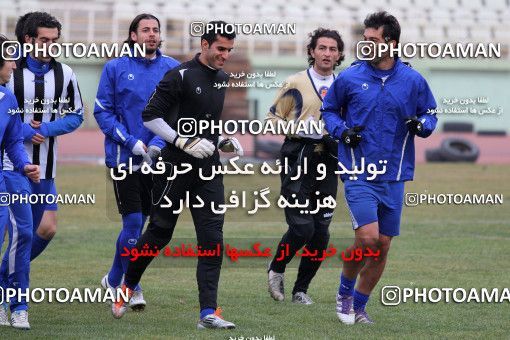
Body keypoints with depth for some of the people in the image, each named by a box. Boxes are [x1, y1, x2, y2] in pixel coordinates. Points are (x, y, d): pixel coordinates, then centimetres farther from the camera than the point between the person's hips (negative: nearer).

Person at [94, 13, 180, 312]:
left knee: (138, 223, 9)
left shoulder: (172, 69, 3)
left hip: (158, 159, 3)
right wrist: (132, 143, -11)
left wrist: (158, 144, -12)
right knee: (133, 222, -9)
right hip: (124, 156, -3)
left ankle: (114, 280, 26)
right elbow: (102, 111, -1)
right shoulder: (115, 68, -1)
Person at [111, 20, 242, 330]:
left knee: (212, 239, -5)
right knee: (160, 232, 6)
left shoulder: (223, 80, 13)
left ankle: (209, 312, -8)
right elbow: (150, 116, -12)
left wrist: (224, 142, 10)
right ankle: (128, 286, 30)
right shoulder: (181, 76, -11)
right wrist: (184, 142, -17)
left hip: (209, 169, 6)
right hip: (176, 166, -6)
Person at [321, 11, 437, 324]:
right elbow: (328, 110, 12)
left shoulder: (413, 81, 1)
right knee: (367, 238, -17)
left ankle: (358, 306, 23)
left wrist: (421, 125, -11)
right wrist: (342, 131, -8)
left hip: (394, 176, 3)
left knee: (383, 245, 6)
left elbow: (430, 114, 12)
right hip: (358, 173, -3)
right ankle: (345, 292, 9)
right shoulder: (349, 78, -2)